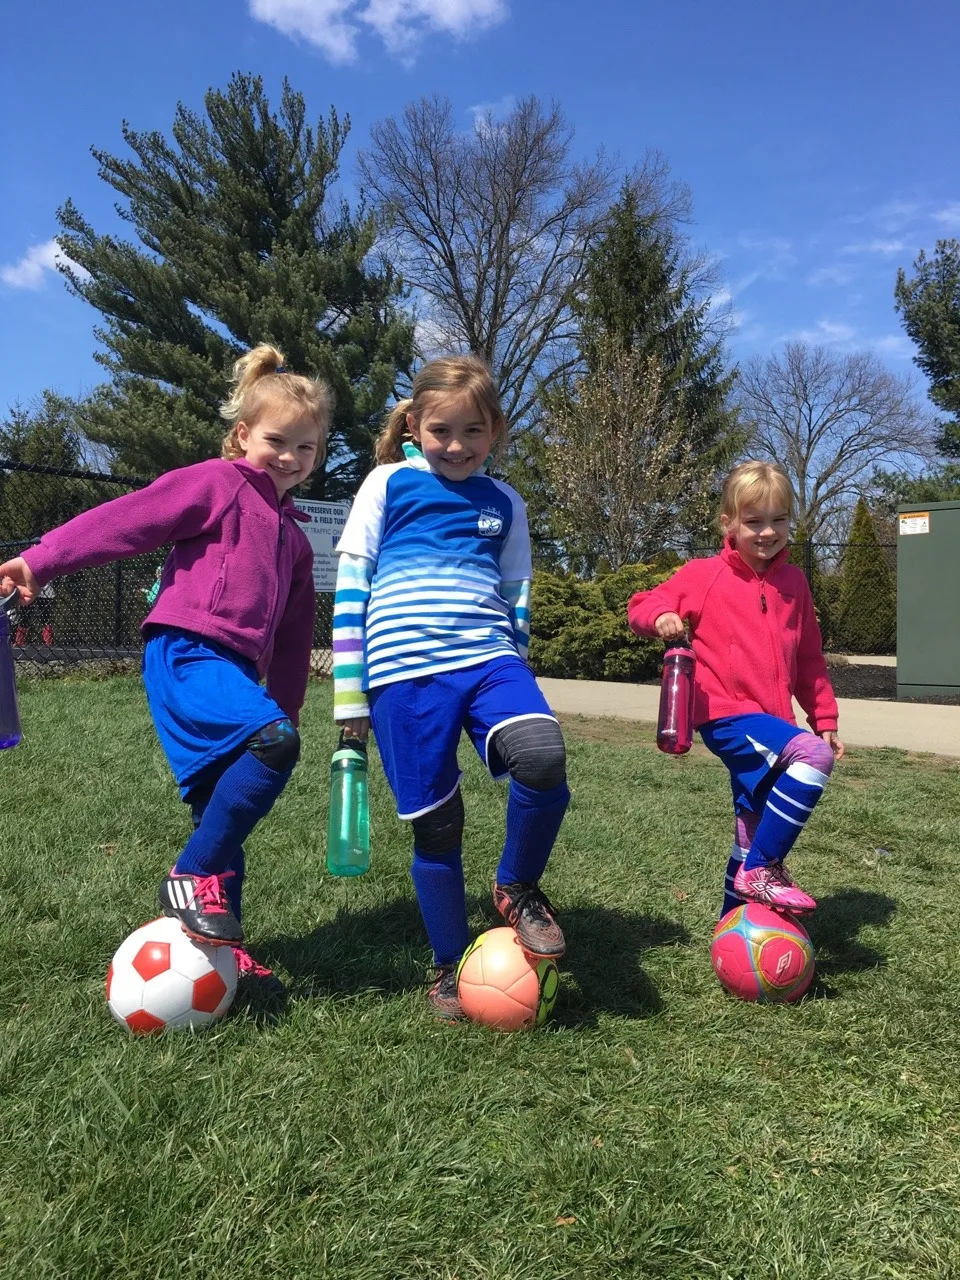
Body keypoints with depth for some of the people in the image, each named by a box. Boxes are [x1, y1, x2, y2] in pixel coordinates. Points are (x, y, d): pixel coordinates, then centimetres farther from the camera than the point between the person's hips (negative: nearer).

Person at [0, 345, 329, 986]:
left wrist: (287, 705, 27)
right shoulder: (216, 482, 1)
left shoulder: (294, 535, 22)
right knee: (273, 743, -31)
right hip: (185, 652, -8)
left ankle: (222, 948, 20)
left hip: (234, 669, 8)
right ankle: (192, 877, -17)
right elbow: (126, 519, -6)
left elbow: (293, 633, 26)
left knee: (225, 814, 9)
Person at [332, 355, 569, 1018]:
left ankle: (518, 890, 2)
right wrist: (349, 693, 3)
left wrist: (514, 675, 19)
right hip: (405, 672, -2)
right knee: (436, 825, 1)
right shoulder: (388, 484, 6)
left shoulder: (505, 503, 15)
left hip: (489, 659, 2)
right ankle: (451, 967, 24)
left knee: (543, 759, -27)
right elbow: (350, 586, 5)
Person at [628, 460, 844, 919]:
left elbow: (809, 658, 17)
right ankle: (761, 870, -17)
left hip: (769, 720, 7)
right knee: (813, 756, -29)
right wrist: (661, 615, -22)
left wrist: (824, 716, 17)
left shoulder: (793, 581, 10)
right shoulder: (704, 576, -4)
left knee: (755, 827, 14)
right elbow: (640, 606, 1)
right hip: (727, 716, -6)